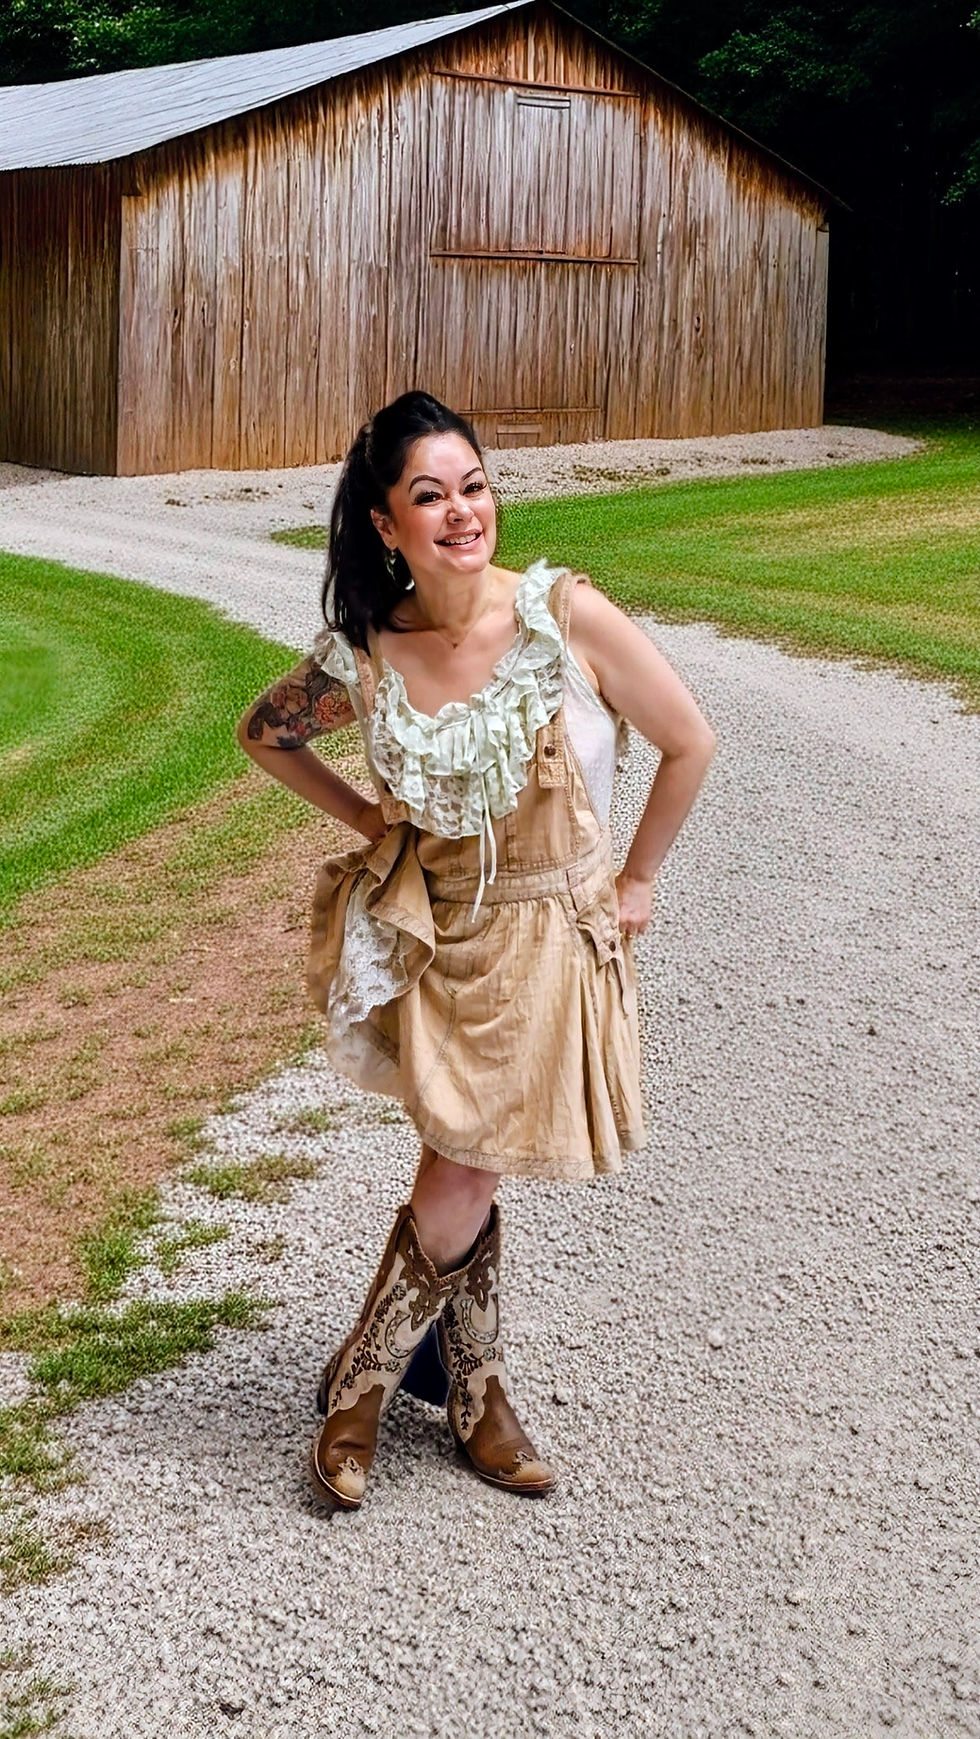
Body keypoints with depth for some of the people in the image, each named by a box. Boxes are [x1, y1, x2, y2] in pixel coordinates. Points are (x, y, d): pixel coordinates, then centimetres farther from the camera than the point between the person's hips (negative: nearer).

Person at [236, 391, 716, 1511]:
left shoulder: (566, 615, -17)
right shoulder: (364, 659, -10)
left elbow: (689, 743, -7)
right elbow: (263, 730, 10)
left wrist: (633, 883, -1)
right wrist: (364, 818, 2)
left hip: (553, 936, 0)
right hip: (431, 933, 1)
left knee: (465, 1178, 3)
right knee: (461, 1180, 3)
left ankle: (360, 1384, 24)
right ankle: (474, 1398, 24)